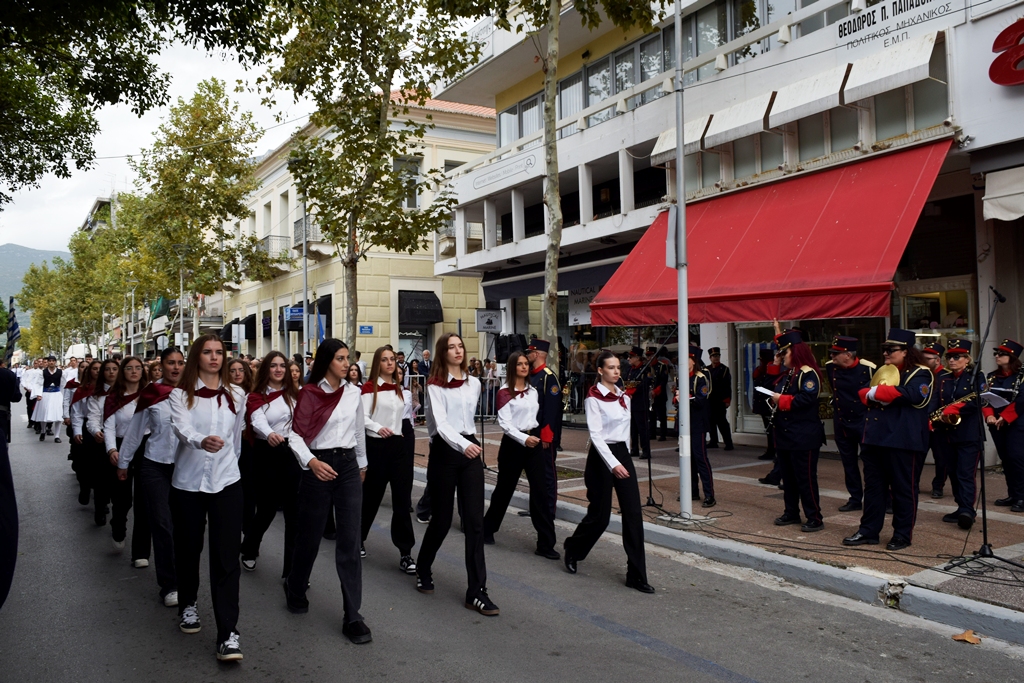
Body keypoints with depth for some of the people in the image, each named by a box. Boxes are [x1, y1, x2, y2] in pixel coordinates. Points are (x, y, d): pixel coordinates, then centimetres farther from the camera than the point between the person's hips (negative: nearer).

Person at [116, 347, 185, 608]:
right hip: (155, 465, 0)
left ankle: (179, 579, 24)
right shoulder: (150, 394, 1)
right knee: (162, 524, -1)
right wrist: (123, 462, 12)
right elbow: (135, 430, 8)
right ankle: (169, 585, 7)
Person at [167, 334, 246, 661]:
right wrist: (201, 441, -42)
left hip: (226, 483, 0)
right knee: (188, 550, 14)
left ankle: (228, 633, -5)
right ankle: (188, 605, 40)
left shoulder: (236, 395, 5)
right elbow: (181, 427, -22)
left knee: (226, 557, -6)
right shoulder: (180, 394, -3)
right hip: (187, 483, 0)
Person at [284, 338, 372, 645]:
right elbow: (296, 435, -12)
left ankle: (352, 616, 1)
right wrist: (311, 462, -28)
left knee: (350, 541, -3)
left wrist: (361, 464, 25)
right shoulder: (309, 393, -5)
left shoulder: (353, 393, 6)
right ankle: (295, 588, 41)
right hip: (318, 467, -2)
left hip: (347, 465, 3)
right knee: (310, 535, 11)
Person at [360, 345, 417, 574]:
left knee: (403, 499, -2)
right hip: (377, 445, -4)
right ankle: (358, 538, 34)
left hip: (399, 444, 4)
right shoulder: (369, 387, -6)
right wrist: (378, 428, -30)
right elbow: (363, 417, -15)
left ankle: (405, 552, 0)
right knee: (371, 496, 9)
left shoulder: (399, 388, 12)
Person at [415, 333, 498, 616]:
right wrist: (462, 445, -36)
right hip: (445, 451, -4)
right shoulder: (435, 385, -7)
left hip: (471, 449, 4)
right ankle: (423, 569, 34)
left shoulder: (474, 383, 10)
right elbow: (440, 423, -21)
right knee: (442, 519, 6)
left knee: (475, 521, -3)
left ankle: (477, 591, 0)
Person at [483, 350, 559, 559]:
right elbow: (504, 423, -14)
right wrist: (523, 438, -25)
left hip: (534, 441, 4)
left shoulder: (533, 390, 10)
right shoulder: (505, 392, -7)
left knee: (540, 491, -3)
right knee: (504, 488, 8)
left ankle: (546, 543, -1)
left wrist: (535, 436, 13)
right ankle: (487, 528, 32)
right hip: (513, 443, -4)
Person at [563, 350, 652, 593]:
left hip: (623, 454, 6)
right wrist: (613, 464, -25)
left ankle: (636, 575, 6)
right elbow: (595, 434, -17)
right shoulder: (593, 397, -10)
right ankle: (573, 550, 31)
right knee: (600, 516, 2)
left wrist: (624, 458, 13)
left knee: (633, 514, 0)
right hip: (602, 456, -6)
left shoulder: (623, 396, 10)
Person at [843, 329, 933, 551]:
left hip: (902, 441, -7)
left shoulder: (919, 374, -4)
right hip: (875, 438, 7)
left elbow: (911, 395, -24)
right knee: (872, 486, 11)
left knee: (903, 488, 3)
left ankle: (903, 535, 13)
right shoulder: (883, 371, 19)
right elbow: (864, 394, 16)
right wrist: (871, 395, -8)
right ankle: (868, 531, 18)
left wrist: (877, 392, -17)